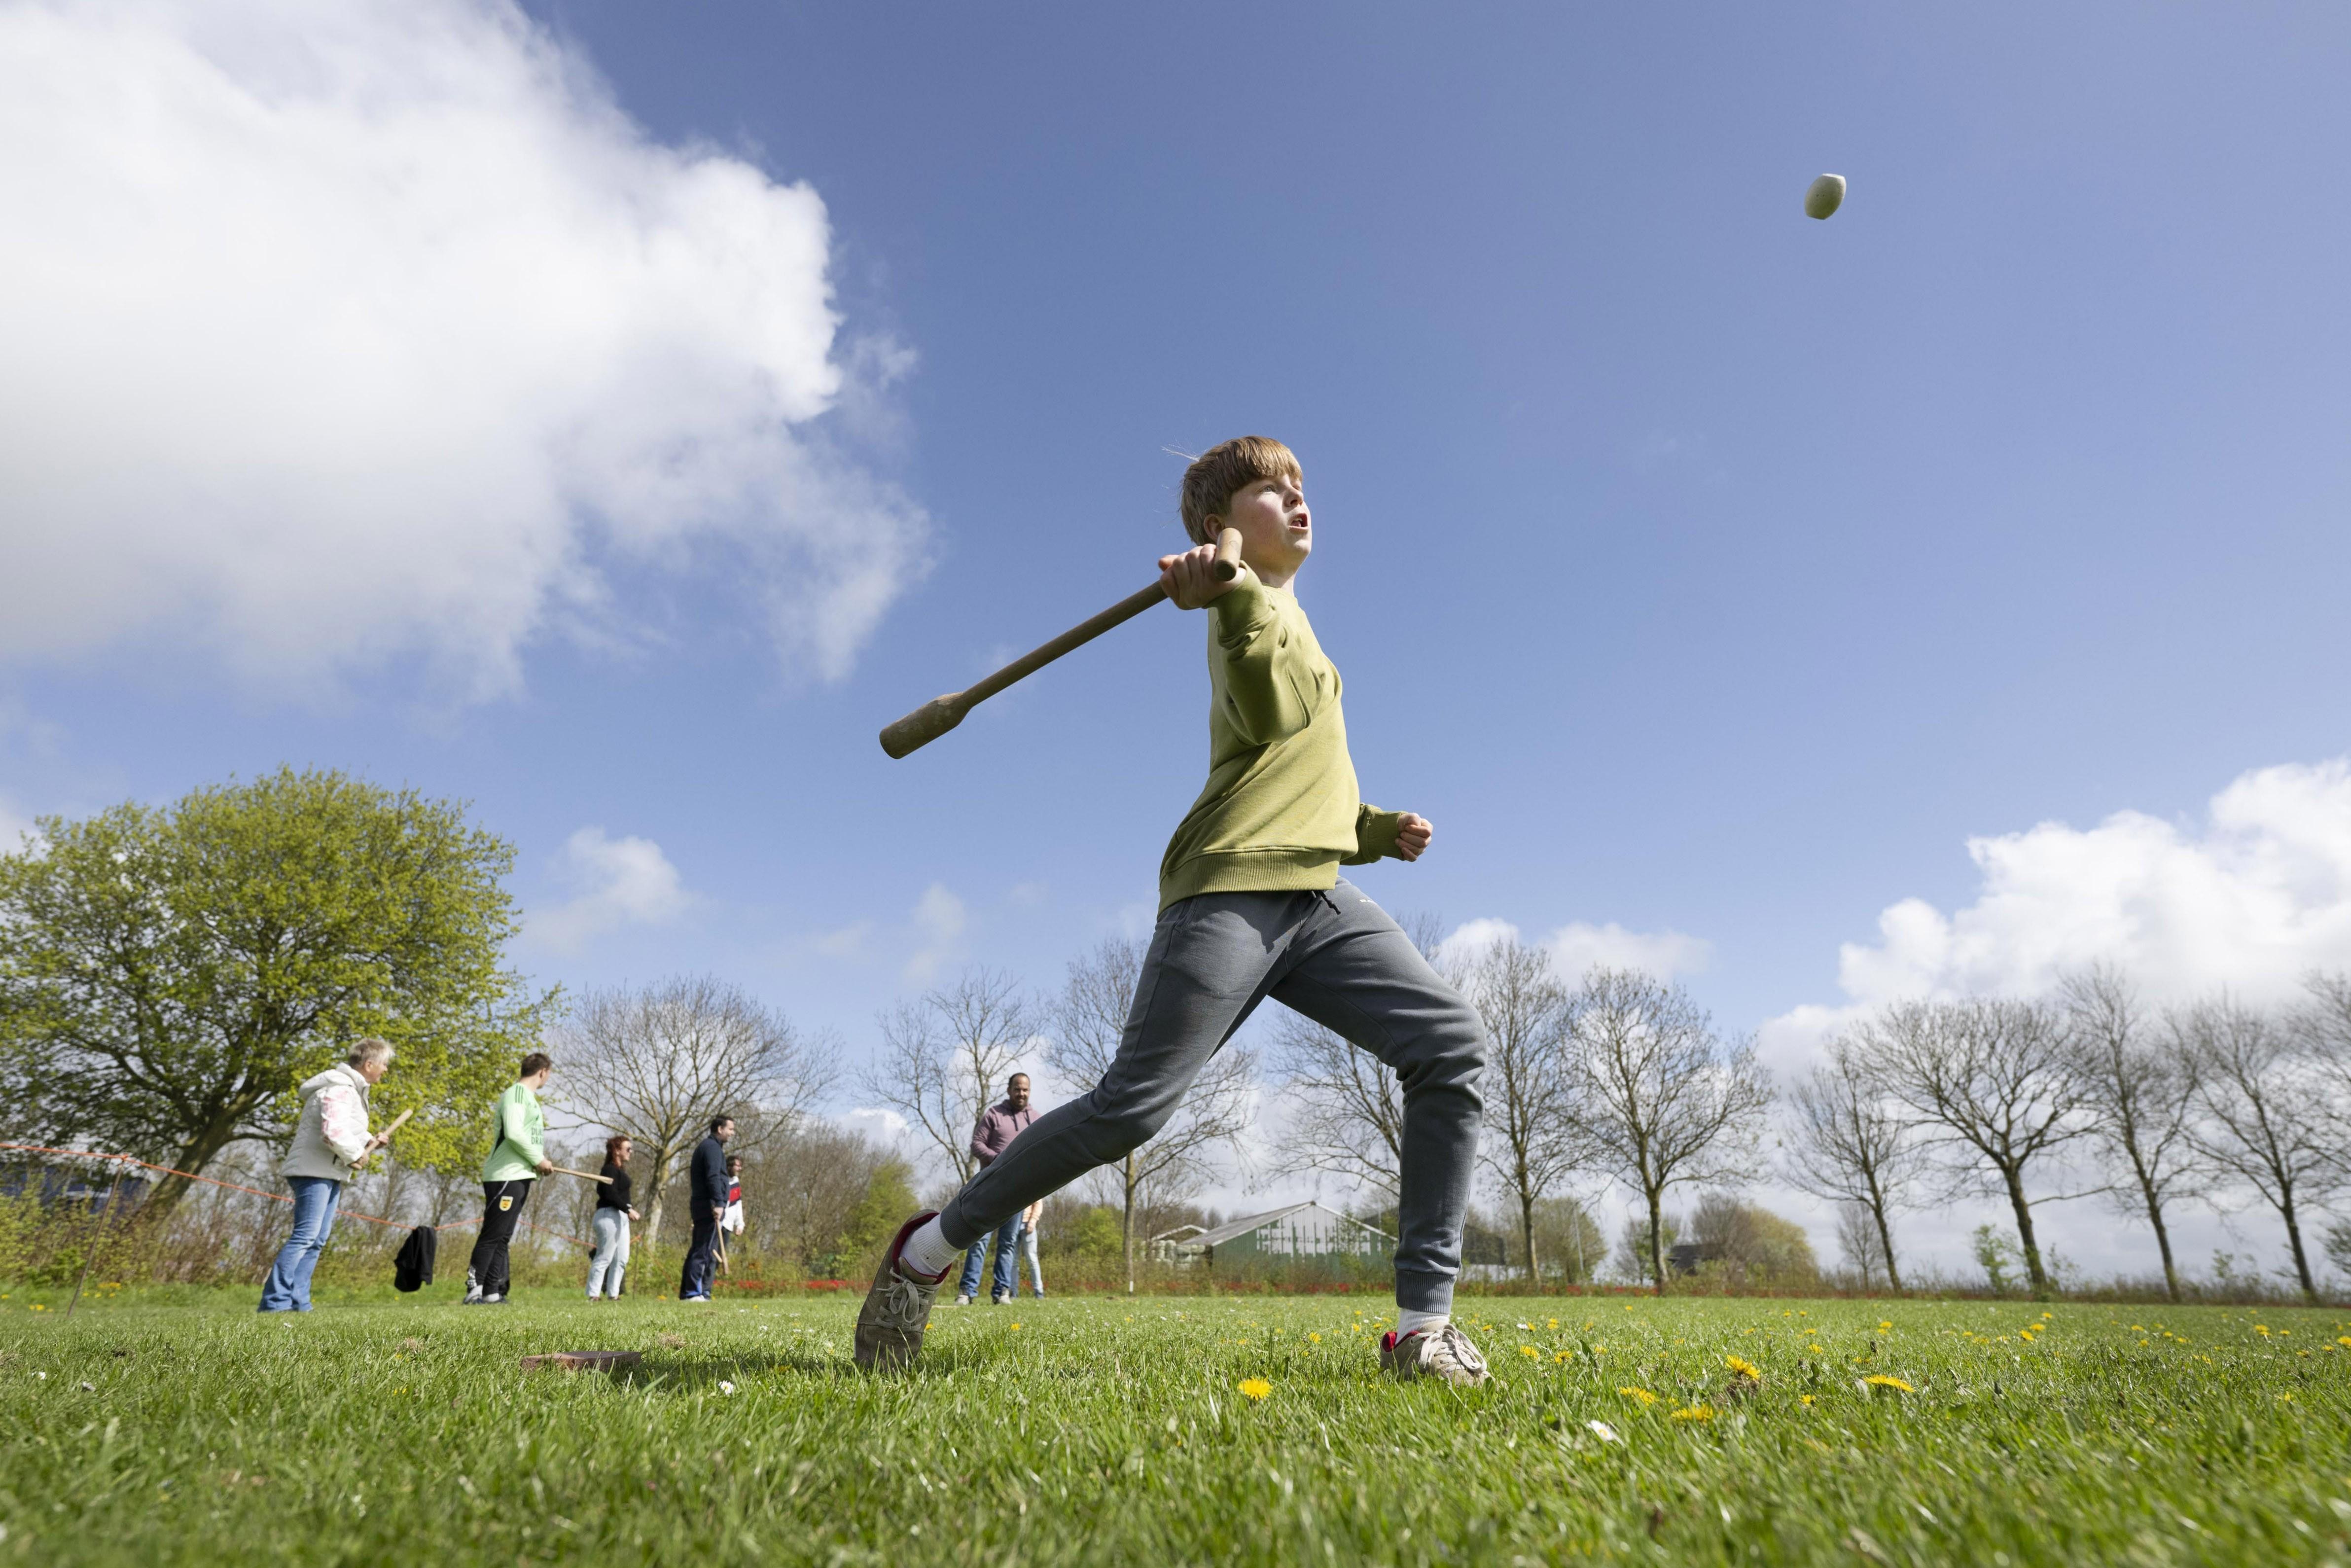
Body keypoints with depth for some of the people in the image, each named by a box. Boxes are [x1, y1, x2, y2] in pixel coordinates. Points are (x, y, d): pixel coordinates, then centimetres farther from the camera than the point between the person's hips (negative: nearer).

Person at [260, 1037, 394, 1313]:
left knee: (317, 1239, 9)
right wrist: (356, 1155, -15)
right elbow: (333, 1133, -29)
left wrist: (369, 1142, 6)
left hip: (331, 1174, 11)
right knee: (305, 1235, -14)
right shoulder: (339, 1089, -17)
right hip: (314, 1171, -11)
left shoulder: (352, 1090, 17)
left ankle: (298, 1302, 11)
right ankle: (275, 1301, -12)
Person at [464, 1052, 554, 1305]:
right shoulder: (517, 1092, -11)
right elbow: (513, 1133, -22)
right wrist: (538, 1159, -13)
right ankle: (474, 1291, -7)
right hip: (505, 1177, -10)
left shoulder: (527, 1096, 20)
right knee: (492, 1236, -8)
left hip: (519, 1177, 10)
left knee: (502, 1238, 8)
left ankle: (492, 1293, 10)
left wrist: (539, 1161, 8)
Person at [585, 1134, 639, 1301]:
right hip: (609, 1216, -10)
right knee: (605, 1258, -7)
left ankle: (612, 1294, 14)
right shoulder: (610, 1169, -12)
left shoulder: (620, 1170, 18)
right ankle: (593, 1294, -4)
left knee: (621, 1259, 10)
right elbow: (610, 1194, -23)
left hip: (620, 1217, 10)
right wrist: (628, 1209, -25)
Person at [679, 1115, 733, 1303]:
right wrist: (719, 1203, -27)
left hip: (701, 1207, 10)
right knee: (705, 1250, -10)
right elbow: (713, 1177, -21)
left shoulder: (705, 1146, 23)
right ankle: (694, 1292, -11)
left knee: (698, 1250, 12)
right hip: (709, 1207, -10)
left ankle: (686, 1292, 15)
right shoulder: (712, 1147, -9)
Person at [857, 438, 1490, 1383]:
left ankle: (1423, 1324, -6)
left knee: (1453, 1047, -9)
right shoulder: (1249, 602, 5)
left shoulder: (1285, 619, 31)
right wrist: (1237, 596, -34)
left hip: (1315, 894, 8)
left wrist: (1373, 831, 17)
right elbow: (1275, 716, -18)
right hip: (1233, 887, -8)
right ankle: (928, 1249, 7)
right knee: (1134, 1103, -13)